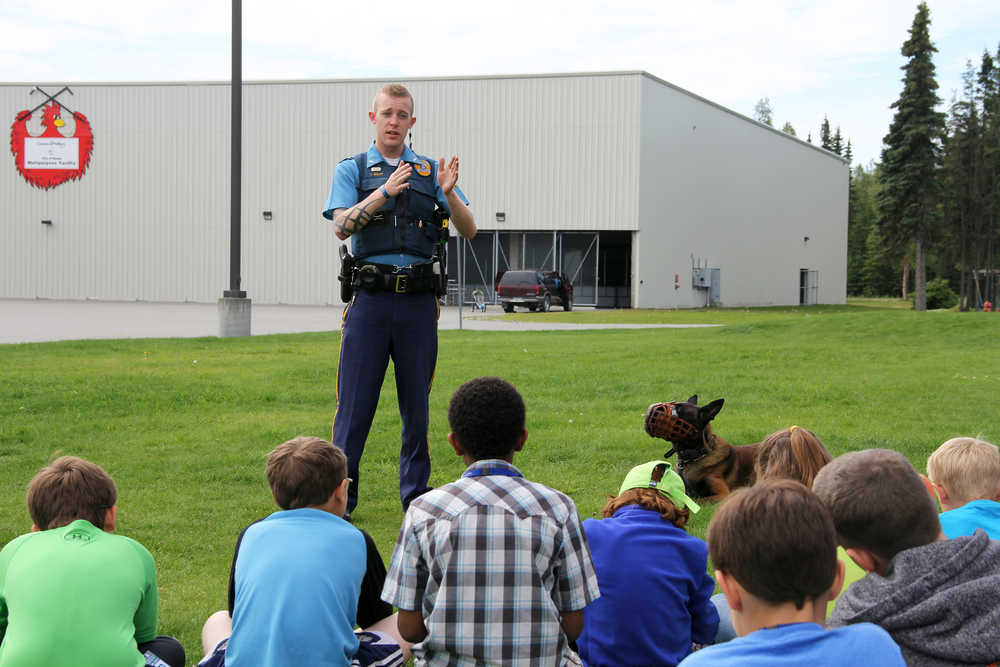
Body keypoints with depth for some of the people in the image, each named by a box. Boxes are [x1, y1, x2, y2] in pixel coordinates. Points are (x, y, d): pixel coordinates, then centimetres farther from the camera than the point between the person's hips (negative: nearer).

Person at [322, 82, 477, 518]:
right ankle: (339, 496, 7)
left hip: (419, 302, 2)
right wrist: (384, 192, -20)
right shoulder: (352, 170, 8)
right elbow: (341, 227, -8)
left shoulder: (431, 172, 12)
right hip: (370, 299, -2)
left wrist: (449, 194, -14)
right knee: (355, 400, -1)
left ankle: (415, 494, 18)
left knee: (417, 402, 8)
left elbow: (469, 231, 5)